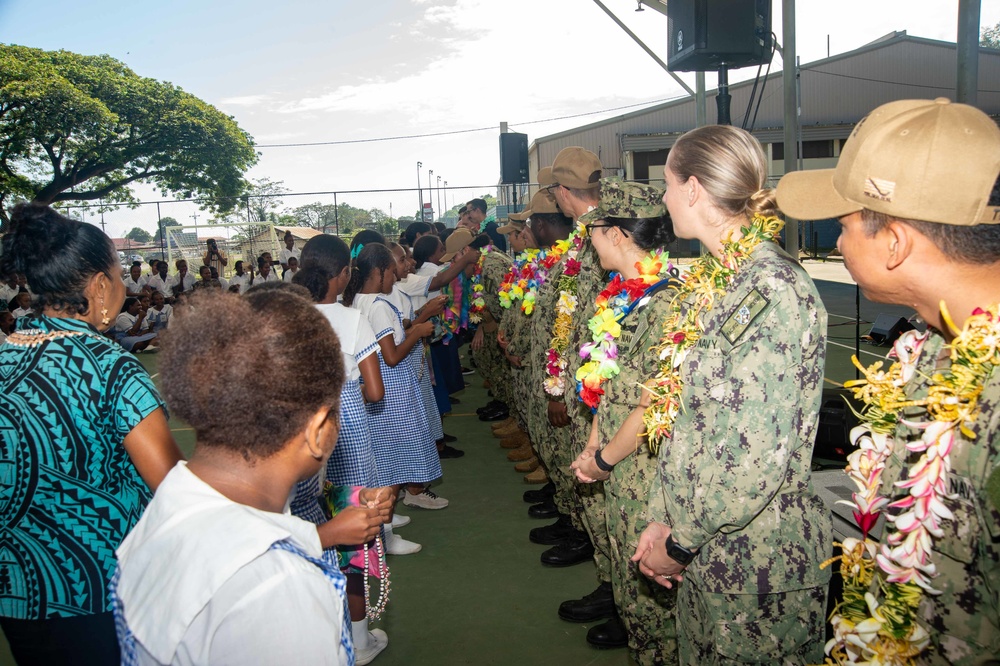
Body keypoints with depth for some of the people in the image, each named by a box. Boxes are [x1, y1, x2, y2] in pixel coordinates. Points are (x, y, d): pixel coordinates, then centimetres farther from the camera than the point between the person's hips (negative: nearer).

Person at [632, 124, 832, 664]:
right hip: (705, 544, 8)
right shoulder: (711, 281, 6)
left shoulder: (771, 292, -23)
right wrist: (664, 517, 5)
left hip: (760, 559, -8)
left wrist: (680, 543, -13)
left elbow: (758, 459, -25)